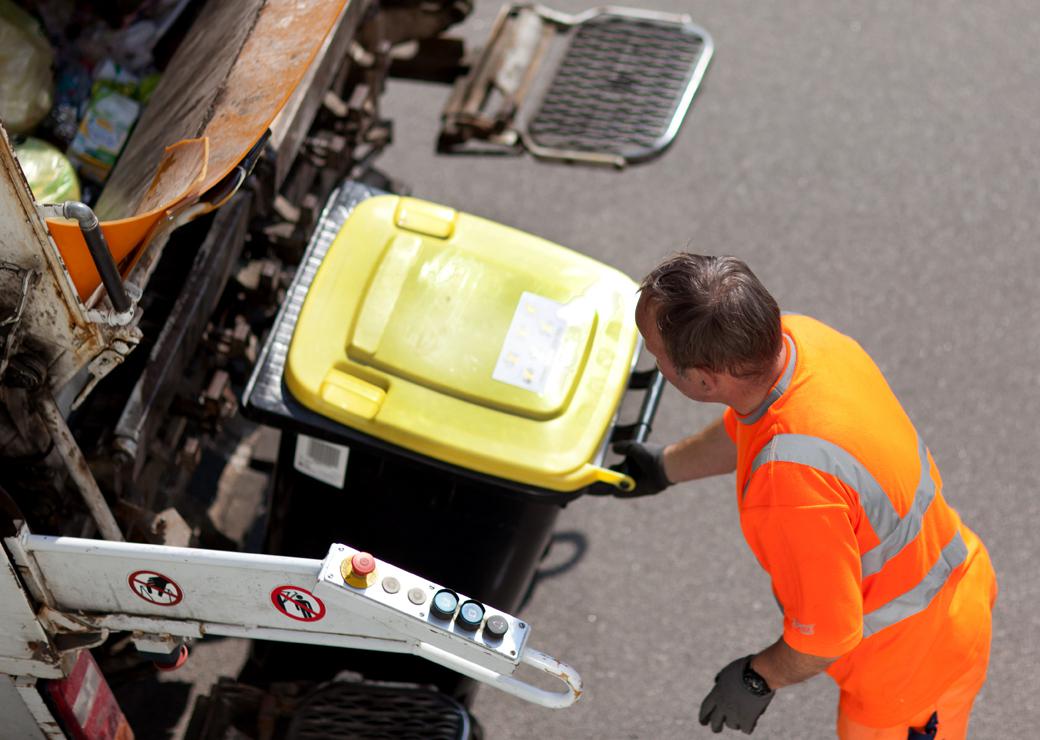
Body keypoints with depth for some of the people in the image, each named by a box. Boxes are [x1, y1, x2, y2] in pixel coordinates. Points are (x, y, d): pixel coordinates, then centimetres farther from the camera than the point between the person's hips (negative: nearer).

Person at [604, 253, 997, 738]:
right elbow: (741, 431, 8)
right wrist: (663, 467, 23)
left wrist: (759, 679, -9)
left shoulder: (791, 482, -43)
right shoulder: (796, 336, -17)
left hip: (912, 667, -8)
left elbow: (829, 633, -28)